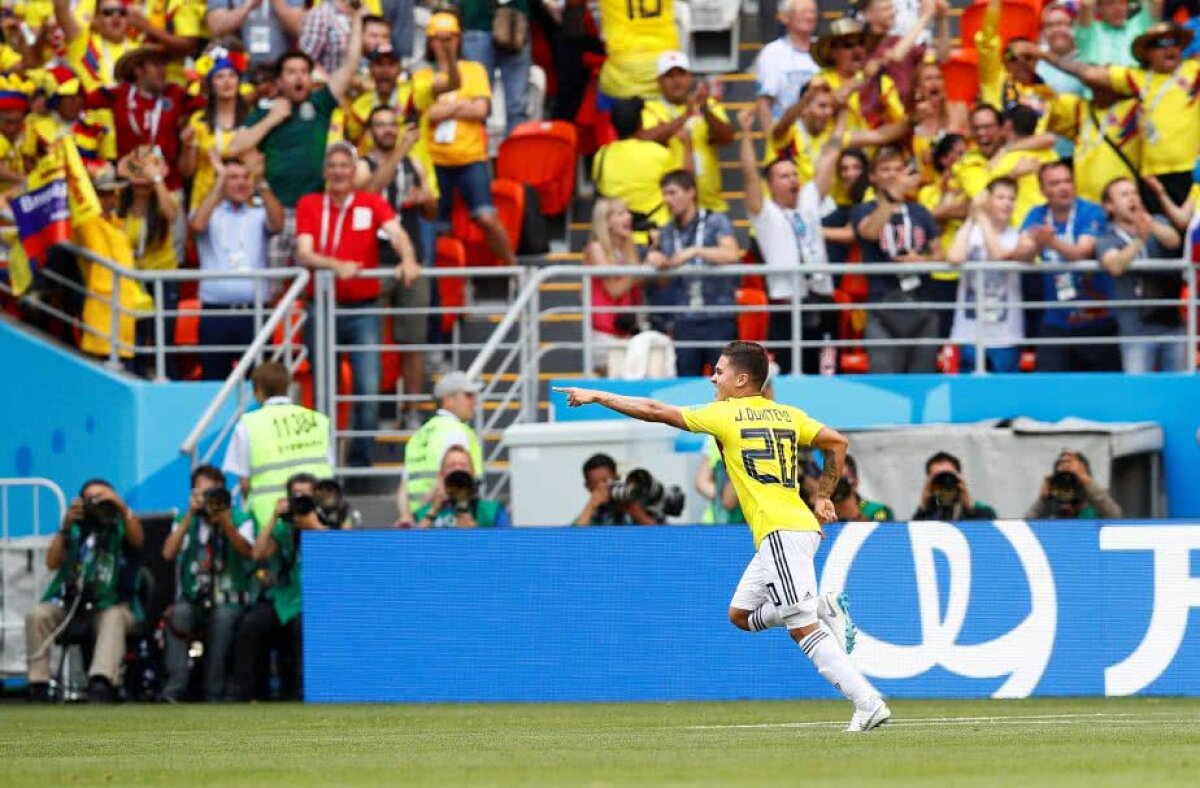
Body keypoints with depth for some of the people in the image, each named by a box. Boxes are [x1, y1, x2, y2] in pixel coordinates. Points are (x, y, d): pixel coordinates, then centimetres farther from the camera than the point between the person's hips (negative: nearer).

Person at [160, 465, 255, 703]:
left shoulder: (240, 519, 7)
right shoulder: (185, 521, 12)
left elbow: (247, 551, -13)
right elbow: (168, 553, -7)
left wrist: (225, 523, -27)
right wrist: (190, 515, -12)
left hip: (228, 602, -1)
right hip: (192, 600, 1)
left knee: (223, 618, -35)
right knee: (179, 614, -33)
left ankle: (214, 695, -29)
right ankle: (175, 688, -38)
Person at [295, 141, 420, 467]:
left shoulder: (372, 204, 5)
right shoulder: (309, 205, 4)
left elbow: (396, 233, -12)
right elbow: (304, 254, -8)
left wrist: (408, 259, -33)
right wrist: (337, 266, -26)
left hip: (363, 309, 0)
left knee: (368, 388, -8)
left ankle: (361, 459, 2)